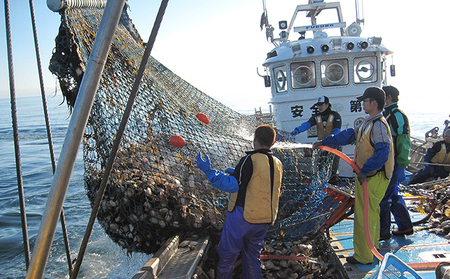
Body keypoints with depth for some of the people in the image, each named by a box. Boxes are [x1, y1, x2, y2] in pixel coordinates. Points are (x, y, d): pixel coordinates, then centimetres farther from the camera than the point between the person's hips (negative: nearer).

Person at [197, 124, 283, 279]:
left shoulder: (250, 160, -17)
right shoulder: (278, 164, 7)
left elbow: (232, 185, -20)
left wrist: (208, 171, -17)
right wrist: (237, 173, 22)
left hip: (243, 216, -7)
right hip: (265, 219, 7)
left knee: (227, 255, 8)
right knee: (253, 256, 19)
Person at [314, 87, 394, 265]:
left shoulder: (378, 125, -21)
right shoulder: (368, 123, 11)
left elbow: (382, 153, -29)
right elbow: (349, 135, 16)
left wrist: (365, 171, -24)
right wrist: (325, 142, 14)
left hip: (372, 177, -10)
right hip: (367, 175, 10)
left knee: (365, 215, -1)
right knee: (371, 211, 22)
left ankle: (363, 256, 11)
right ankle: (373, 245, 40)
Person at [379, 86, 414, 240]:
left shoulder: (398, 115, -15)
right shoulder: (386, 114, 15)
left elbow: (404, 143, -20)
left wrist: (401, 167, -21)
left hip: (393, 164, -10)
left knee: (382, 198, -5)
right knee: (393, 195, 17)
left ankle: (383, 233, 4)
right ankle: (405, 227, 29)